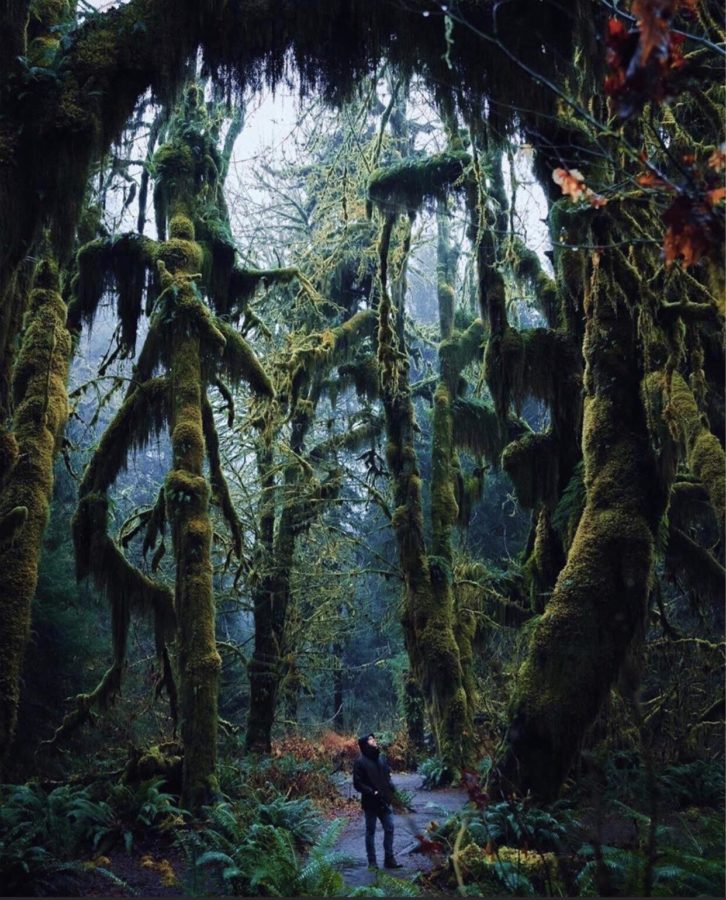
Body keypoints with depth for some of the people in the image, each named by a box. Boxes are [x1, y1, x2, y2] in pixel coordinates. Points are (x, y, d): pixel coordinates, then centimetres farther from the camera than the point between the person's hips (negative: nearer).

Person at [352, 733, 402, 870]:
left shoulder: (382, 757, 6)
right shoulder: (360, 761, -12)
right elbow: (357, 783, -13)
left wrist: (391, 788, -1)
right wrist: (372, 792, -20)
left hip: (384, 801, 5)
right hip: (370, 802, -5)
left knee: (389, 828, 6)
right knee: (370, 831, 7)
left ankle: (389, 859, 18)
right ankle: (372, 861, 17)